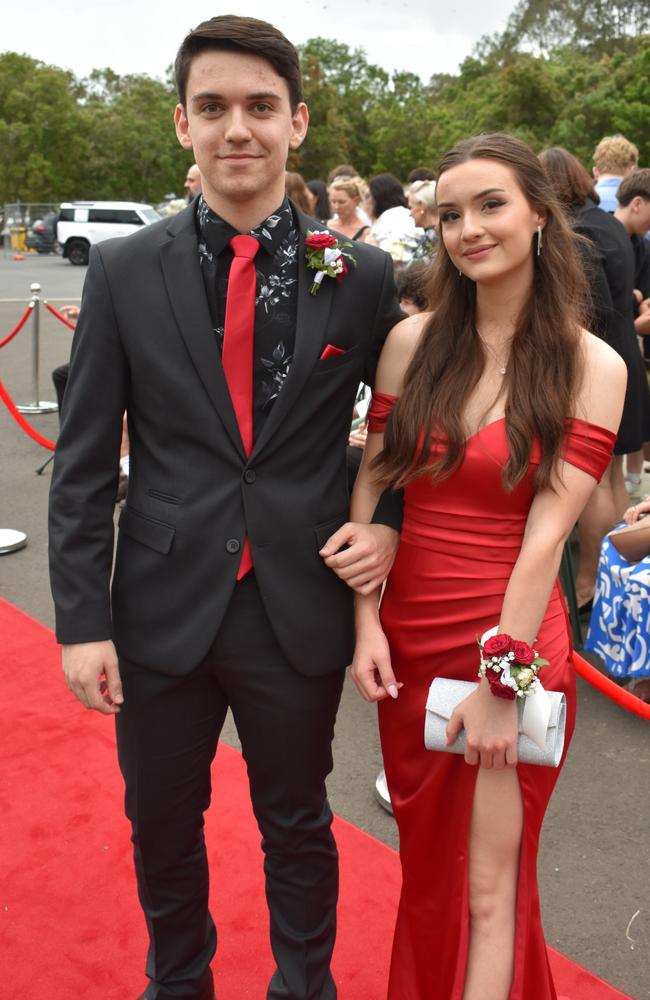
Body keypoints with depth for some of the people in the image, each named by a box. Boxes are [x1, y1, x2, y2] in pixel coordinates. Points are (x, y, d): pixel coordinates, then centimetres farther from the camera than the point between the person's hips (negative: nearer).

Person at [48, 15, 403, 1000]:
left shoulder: (362, 276, -4)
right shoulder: (123, 271, -4)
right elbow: (84, 462, -3)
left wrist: (389, 522, -6)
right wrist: (81, 620, -6)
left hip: (302, 612, 0)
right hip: (164, 610, 1)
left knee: (297, 827, 18)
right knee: (162, 827, 19)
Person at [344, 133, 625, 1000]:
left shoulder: (591, 366, -8)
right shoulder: (412, 342, 0)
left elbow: (547, 530, -13)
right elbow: (371, 486, 1)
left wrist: (500, 678, -15)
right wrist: (366, 623, -7)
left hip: (514, 638, -3)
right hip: (408, 635, 4)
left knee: (489, 884, 7)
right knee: (426, 861, 21)